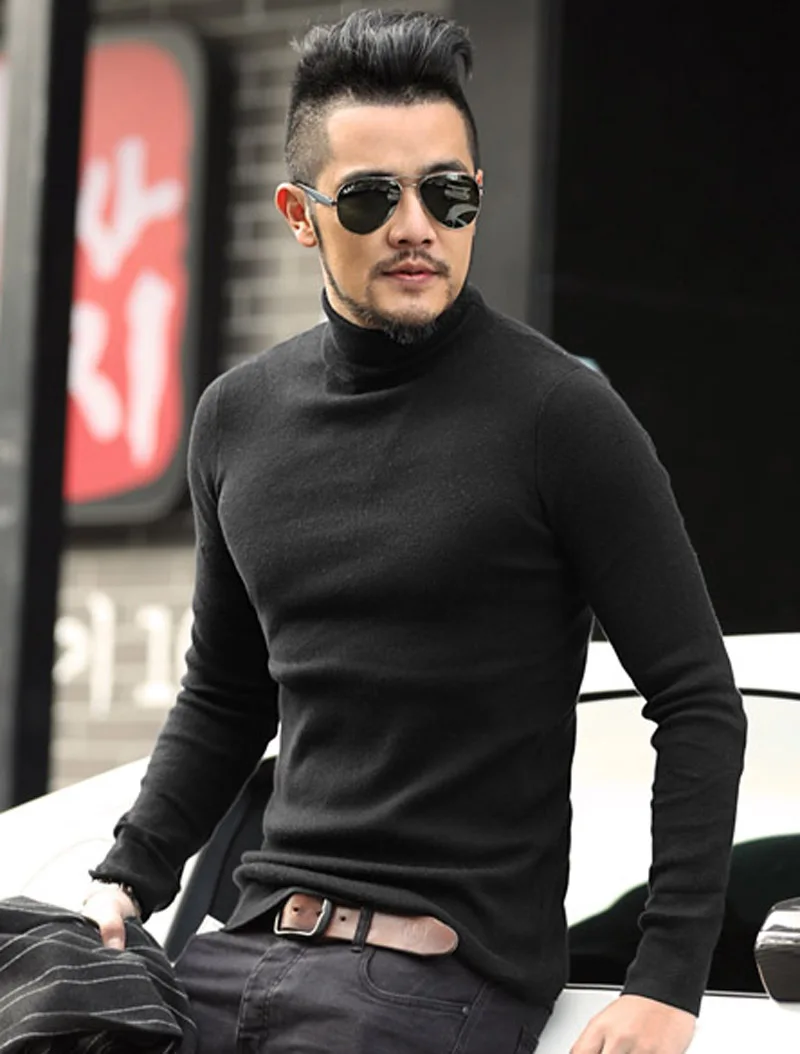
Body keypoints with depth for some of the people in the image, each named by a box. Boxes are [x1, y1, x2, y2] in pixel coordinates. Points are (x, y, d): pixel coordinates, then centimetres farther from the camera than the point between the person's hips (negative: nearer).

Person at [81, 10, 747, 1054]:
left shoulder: (561, 414, -8)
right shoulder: (241, 418, 10)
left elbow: (698, 705, -7)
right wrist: (128, 881, 9)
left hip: (450, 969, -6)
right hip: (253, 940, 6)